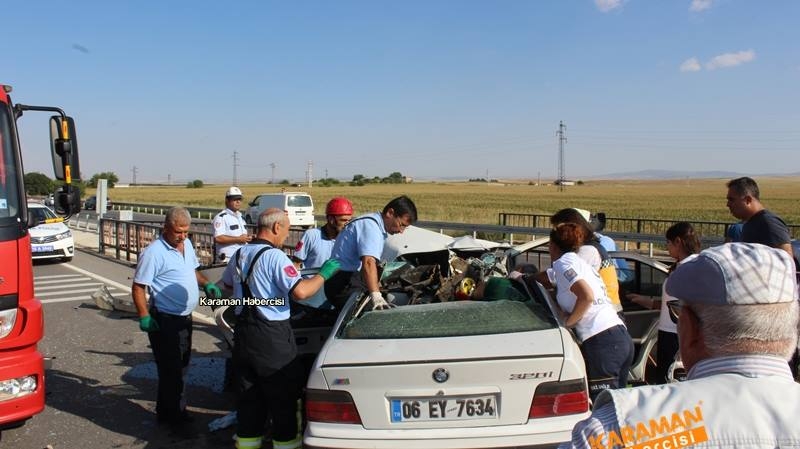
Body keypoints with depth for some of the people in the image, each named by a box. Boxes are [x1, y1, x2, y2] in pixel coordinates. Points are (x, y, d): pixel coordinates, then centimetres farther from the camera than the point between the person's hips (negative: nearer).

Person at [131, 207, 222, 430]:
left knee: (181, 364, 20)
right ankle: (172, 414, 18)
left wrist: (206, 284, 3)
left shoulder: (187, 244, 4)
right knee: (171, 368, 2)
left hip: (185, 317, 9)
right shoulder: (154, 252, -20)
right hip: (165, 320, -9)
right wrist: (144, 317, -25)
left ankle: (168, 409, 37)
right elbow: (138, 287, -18)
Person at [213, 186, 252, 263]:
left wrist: (248, 238, 7)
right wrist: (238, 239, -18)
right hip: (228, 259, -8)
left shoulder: (240, 217, 20)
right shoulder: (221, 217, -9)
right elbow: (218, 238, -21)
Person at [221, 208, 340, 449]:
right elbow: (300, 292, -27)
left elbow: (227, 285, 23)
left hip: (243, 330, 7)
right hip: (271, 335, -7)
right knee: (283, 394, 7)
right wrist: (323, 274, -13)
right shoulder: (275, 256, -17)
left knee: (248, 392, 18)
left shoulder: (239, 255, 7)